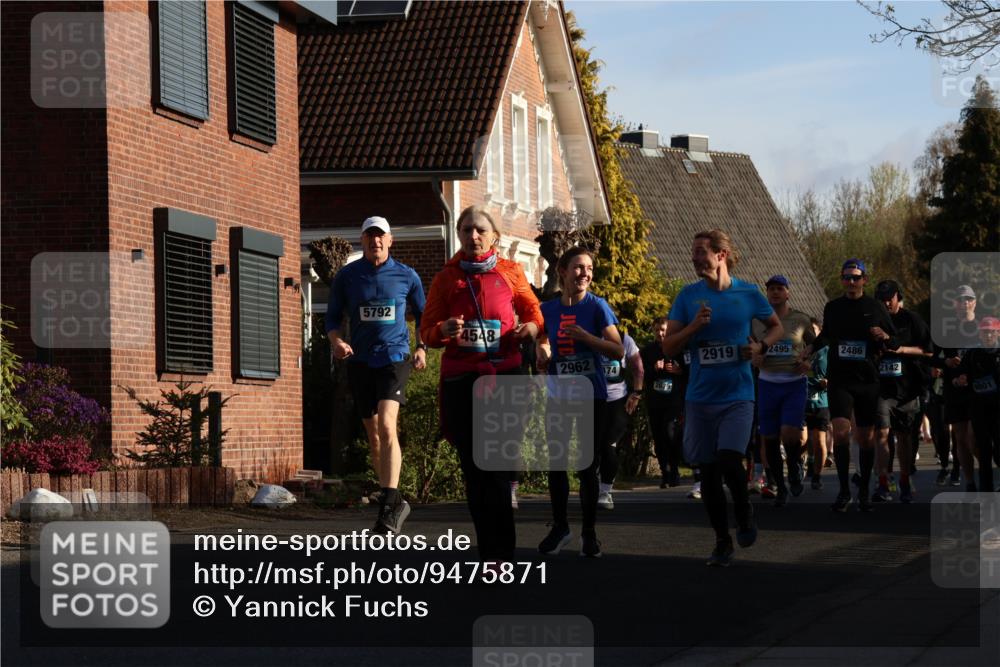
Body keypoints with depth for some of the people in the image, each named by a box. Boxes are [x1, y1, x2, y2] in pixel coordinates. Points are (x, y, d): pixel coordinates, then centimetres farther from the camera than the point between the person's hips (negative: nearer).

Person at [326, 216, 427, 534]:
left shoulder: (406, 276, 3)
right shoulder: (346, 276, 5)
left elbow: (422, 314, 16)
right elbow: (333, 317, 10)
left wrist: (422, 347, 4)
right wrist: (335, 341, -10)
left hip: (394, 357, -3)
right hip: (360, 361, 3)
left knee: (386, 425, -22)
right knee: (374, 435, 9)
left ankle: (389, 503, -24)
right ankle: (395, 503, 21)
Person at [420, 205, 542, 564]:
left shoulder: (510, 272, 8)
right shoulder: (446, 277, 9)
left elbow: (532, 310, 19)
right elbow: (427, 329, 10)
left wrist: (530, 328, -4)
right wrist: (444, 330, -13)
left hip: (505, 374, -2)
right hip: (460, 379, 2)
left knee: (497, 467, -10)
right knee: (473, 467, 0)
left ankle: (498, 554, -10)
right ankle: (493, 554, 5)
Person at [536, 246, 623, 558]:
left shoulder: (597, 307, -5)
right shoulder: (548, 309, 4)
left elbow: (619, 350, -10)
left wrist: (585, 336, -20)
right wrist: (542, 356, -9)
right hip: (558, 396, 3)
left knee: (588, 465, 1)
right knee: (556, 462, 4)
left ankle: (589, 532, 12)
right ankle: (560, 526, 20)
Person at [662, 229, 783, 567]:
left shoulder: (748, 293, -1)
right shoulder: (688, 296, 2)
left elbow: (777, 327, 14)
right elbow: (668, 347, 0)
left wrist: (761, 345, -6)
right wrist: (694, 326, -16)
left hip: (737, 396, -2)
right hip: (700, 397, 2)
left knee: (729, 460, -19)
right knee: (708, 471, 5)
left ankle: (745, 513, 11)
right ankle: (722, 542, 19)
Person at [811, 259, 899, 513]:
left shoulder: (876, 308, 3)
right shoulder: (832, 308, 8)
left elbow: (895, 344, 8)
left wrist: (886, 338, -13)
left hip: (868, 380, 0)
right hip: (839, 380, 0)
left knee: (866, 438, 5)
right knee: (841, 431, -16)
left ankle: (864, 492, 19)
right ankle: (844, 490, -8)